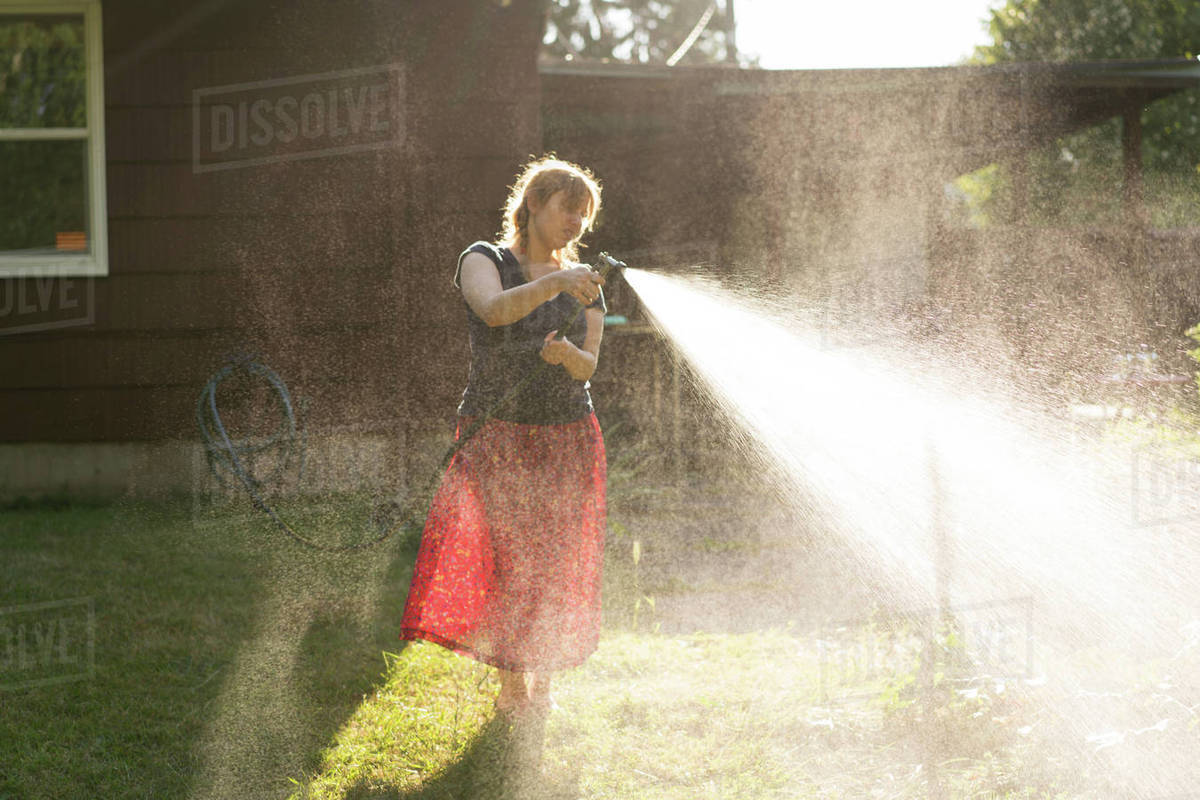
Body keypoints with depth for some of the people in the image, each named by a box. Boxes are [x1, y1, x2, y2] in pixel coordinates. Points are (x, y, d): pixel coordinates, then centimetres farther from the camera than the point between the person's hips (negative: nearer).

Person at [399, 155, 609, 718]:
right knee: (501, 556, -10)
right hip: (494, 434, -3)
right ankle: (512, 686, 0)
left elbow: (587, 367, 2)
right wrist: (553, 284, -40)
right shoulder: (484, 260, 0)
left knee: (554, 564, 2)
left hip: (566, 437, 3)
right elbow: (495, 310, -23)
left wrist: (567, 354, -22)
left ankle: (542, 683, 15)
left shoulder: (586, 285, 12)